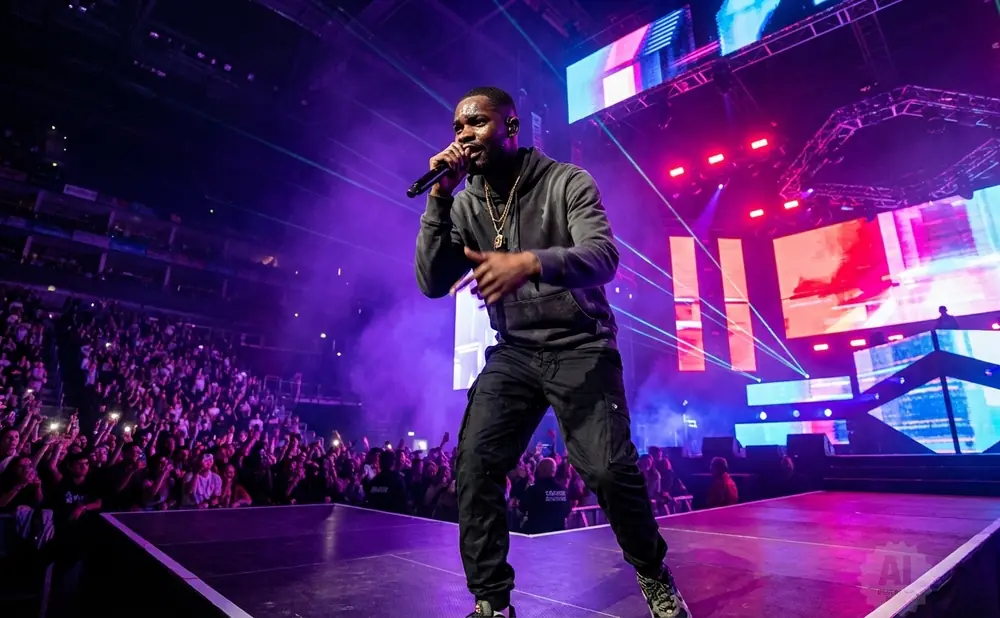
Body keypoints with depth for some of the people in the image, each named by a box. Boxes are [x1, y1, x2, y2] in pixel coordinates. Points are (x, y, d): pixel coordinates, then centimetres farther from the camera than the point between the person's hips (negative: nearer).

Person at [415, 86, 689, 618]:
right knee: (474, 467, -9)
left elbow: (603, 258, -20)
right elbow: (431, 284, -3)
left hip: (580, 346, -3)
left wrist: (529, 262, -40)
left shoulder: (567, 182, -5)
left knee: (609, 471, -12)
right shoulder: (465, 204, 5)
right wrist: (439, 197, -11)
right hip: (514, 352, 4)